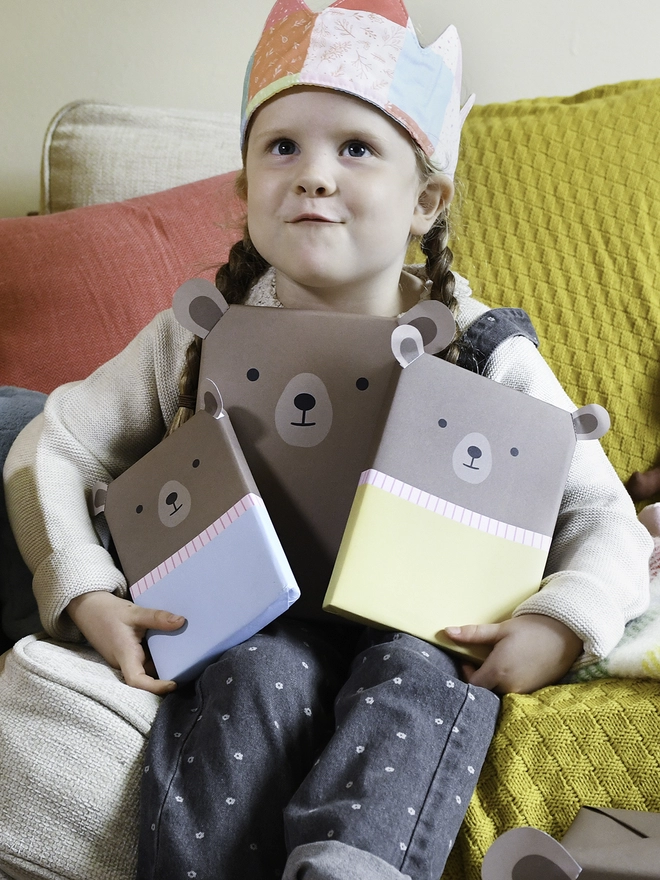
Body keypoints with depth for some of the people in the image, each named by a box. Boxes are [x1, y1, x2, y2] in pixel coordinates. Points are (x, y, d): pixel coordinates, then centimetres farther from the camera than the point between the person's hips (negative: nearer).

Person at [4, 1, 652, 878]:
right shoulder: (197, 337, -5)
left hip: (421, 631, 0)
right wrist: (84, 592, -12)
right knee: (257, 674, -31)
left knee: (421, 677, -32)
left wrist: (561, 623, -22)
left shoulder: (488, 353, -7)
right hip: (249, 625, 1)